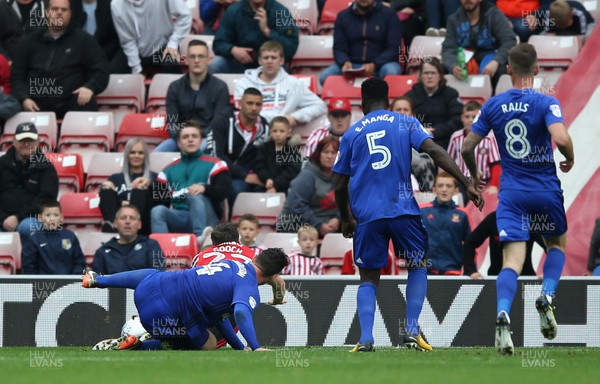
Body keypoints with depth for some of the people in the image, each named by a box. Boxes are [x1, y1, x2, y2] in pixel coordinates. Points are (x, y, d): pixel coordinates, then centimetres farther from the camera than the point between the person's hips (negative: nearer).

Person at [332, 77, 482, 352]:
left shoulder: (352, 133, 11)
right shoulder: (406, 123, 8)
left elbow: (340, 184, 12)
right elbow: (435, 151, -7)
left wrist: (346, 220, 27)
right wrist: (467, 184, -9)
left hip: (367, 215, 1)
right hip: (403, 209, -1)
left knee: (368, 277, 11)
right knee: (417, 266, 19)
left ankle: (365, 339, -5)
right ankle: (412, 331, 4)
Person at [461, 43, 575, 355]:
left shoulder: (493, 105, 2)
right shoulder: (546, 103, -8)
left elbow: (467, 147, 5)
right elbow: (561, 138, -25)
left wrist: (474, 176, 24)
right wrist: (570, 160, -2)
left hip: (511, 191, 1)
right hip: (546, 189, -1)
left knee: (512, 260, -6)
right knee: (557, 244, 24)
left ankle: (503, 314, -32)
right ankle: (546, 297, 0)